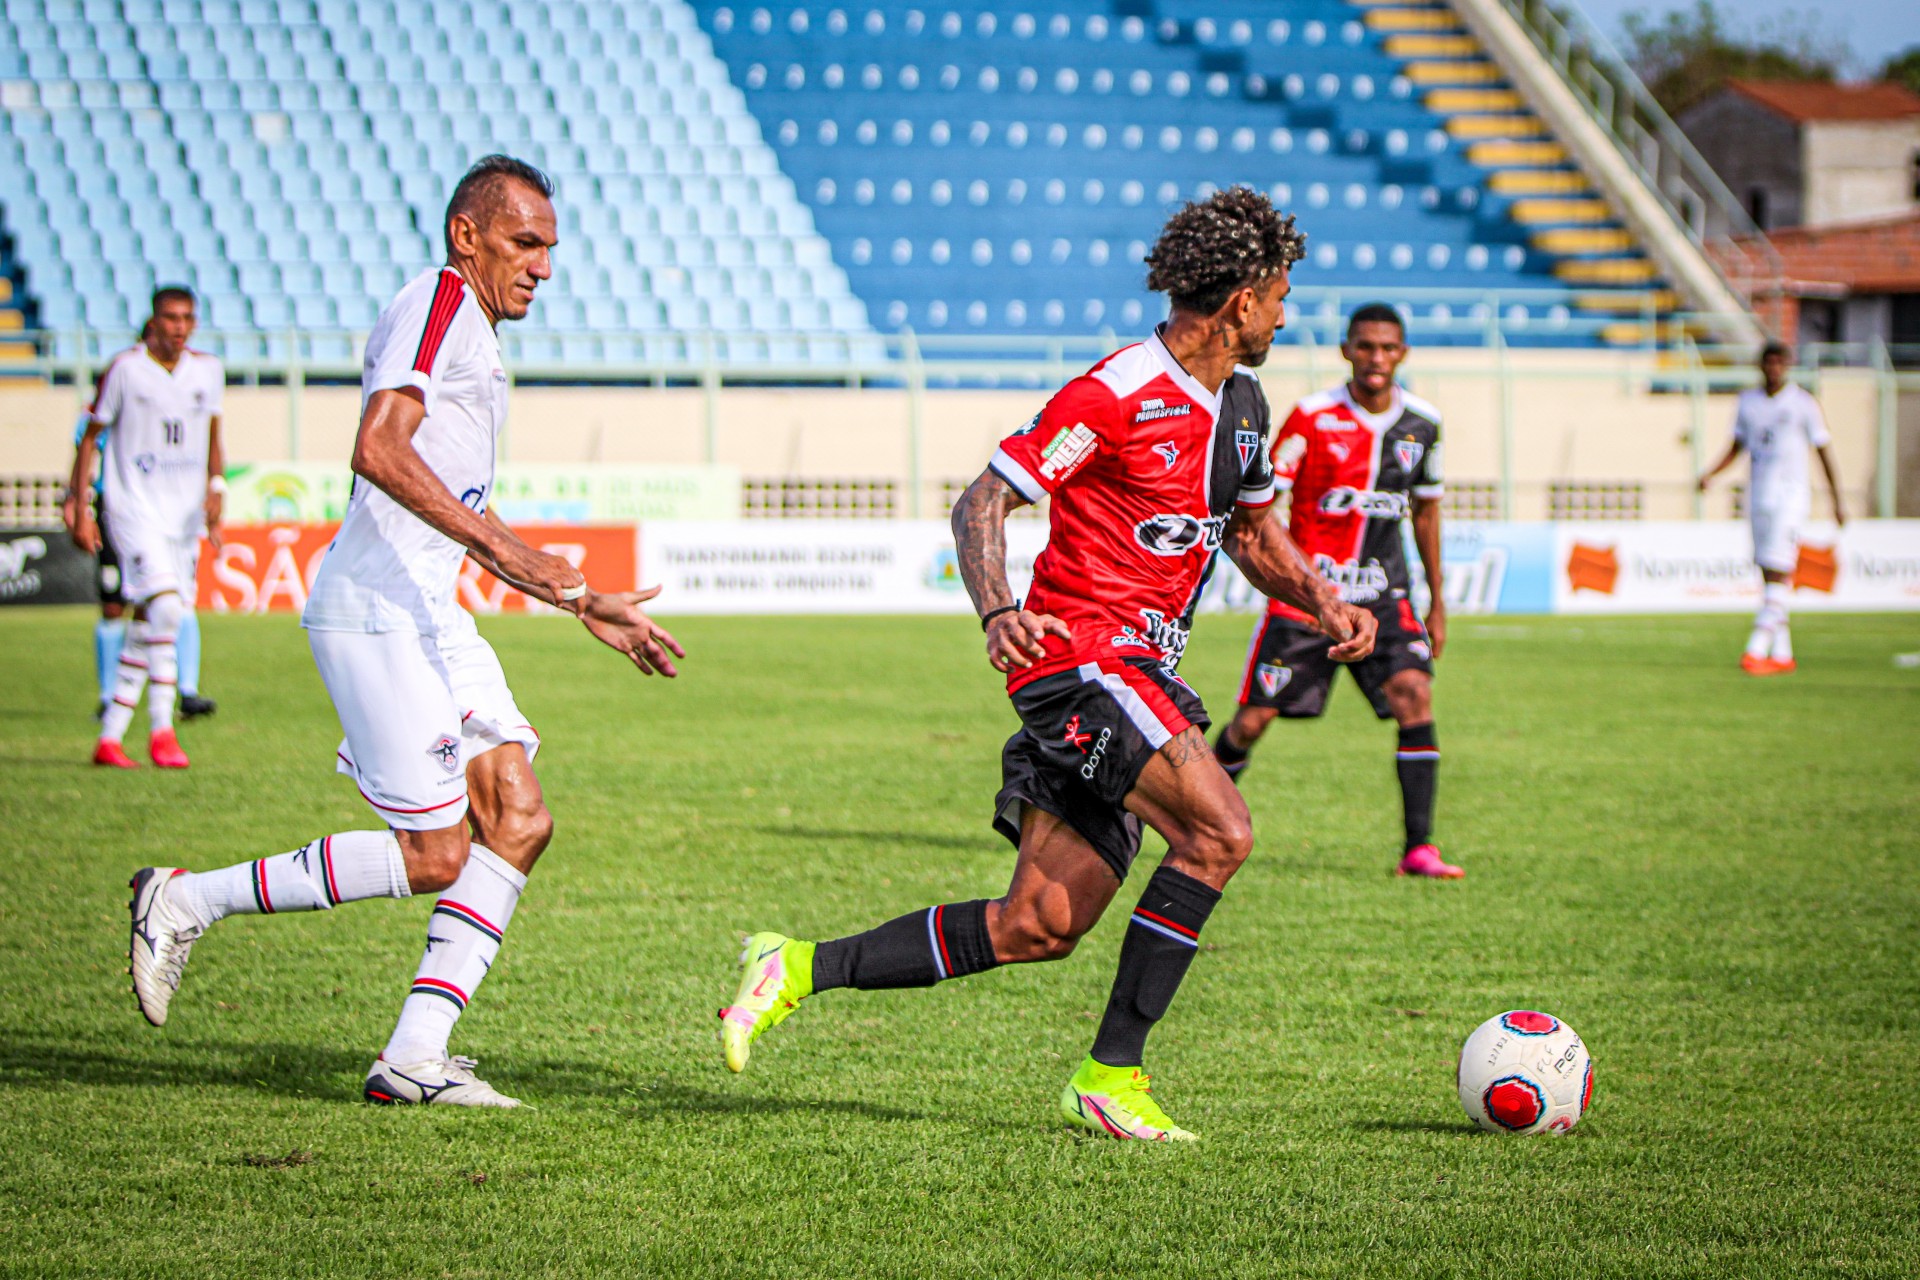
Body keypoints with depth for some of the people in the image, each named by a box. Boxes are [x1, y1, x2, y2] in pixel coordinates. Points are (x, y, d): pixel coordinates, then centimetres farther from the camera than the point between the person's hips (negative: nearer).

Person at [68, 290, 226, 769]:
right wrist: (80, 510, -3)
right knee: (165, 607, -23)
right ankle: (160, 730, -19)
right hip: (135, 508, -5)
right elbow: (90, 438, 1)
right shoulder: (125, 369, -5)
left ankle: (109, 738, 14)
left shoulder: (208, 371, 7)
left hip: (186, 512, 5)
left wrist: (215, 489, 3)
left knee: (148, 623, 6)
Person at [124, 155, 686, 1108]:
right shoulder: (437, 301, -8)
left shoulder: (475, 338, 24)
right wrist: (501, 545, -27)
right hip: (375, 609, -10)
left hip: (427, 615, 10)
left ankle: (414, 1058, -2)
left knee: (519, 822, 0)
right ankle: (188, 900, 3)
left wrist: (586, 605, 29)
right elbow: (379, 451, -23)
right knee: (433, 857, -8)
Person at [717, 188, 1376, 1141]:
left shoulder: (1240, 403, 14)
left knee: (1036, 927, 2)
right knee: (1219, 831, -23)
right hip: (1081, 655, -9)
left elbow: (1253, 533, 28)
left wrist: (1325, 603, 10)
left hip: (1136, 674, 9)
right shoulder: (1115, 394, -15)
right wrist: (998, 612, -30)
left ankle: (799, 968, 11)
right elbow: (981, 502, -14)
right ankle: (1112, 1073, -15)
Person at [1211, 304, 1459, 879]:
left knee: (1414, 693, -19)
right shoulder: (1312, 417, -10)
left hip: (1383, 595, 3)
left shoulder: (1423, 423, 3)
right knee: (1253, 719, -1)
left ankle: (1419, 848, -18)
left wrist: (1437, 602, 18)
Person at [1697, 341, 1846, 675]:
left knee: (1778, 572, -13)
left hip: (1789, 496, -5)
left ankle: (1757, 649, -19)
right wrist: (1710, 474, 1)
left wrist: (1837, 501, 3)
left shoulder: (1804, 404, -2)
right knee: (1768, 573, 5)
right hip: (1757, 495, 5)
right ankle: (1782, 653, 11)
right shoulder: (1747, 402, 10)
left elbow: (1824, 452, 3)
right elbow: (1736, 447, 18)